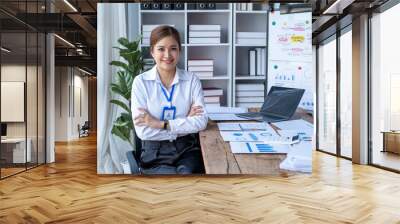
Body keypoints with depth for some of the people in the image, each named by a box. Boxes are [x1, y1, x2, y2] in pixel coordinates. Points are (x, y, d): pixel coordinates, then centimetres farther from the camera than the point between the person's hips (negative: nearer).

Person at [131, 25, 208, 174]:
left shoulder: (192, 80, 1)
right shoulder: (141, 82, -4)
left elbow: (201, 121, -9)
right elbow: (142, 131, -12)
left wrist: (161, 124, -16)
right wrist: (186, 123, -10)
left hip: (187, 149, 2)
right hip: (155, 152, -1)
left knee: (187, 171, -26)